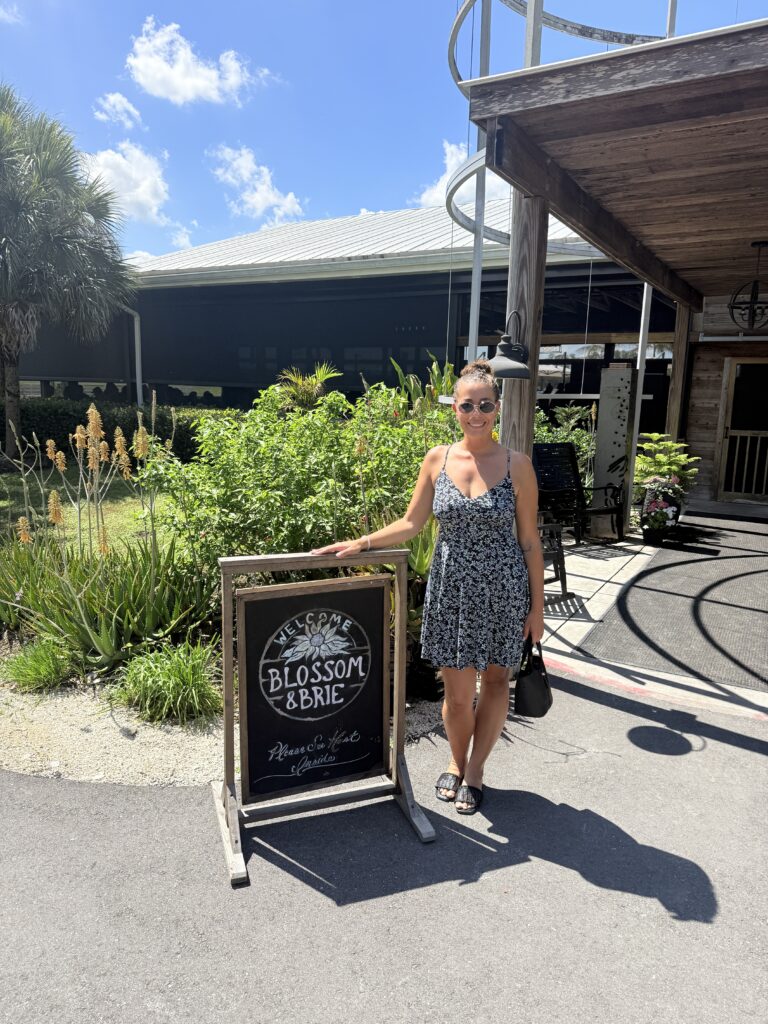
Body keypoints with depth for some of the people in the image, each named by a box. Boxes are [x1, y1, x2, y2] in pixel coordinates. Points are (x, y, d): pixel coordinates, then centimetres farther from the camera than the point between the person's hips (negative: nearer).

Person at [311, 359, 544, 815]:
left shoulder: (516, 465, -6)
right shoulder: (438, 460, 0)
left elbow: (529, 540, -2)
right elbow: (411, 524, 5)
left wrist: (537, 606, -1)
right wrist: (360, 543, -5)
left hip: (502, 590, -1)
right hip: (451, 588, 1)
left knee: (495, 679, 12)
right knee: (458, 692, 7)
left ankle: (475, 769, 34)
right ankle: (458, 763, 36)